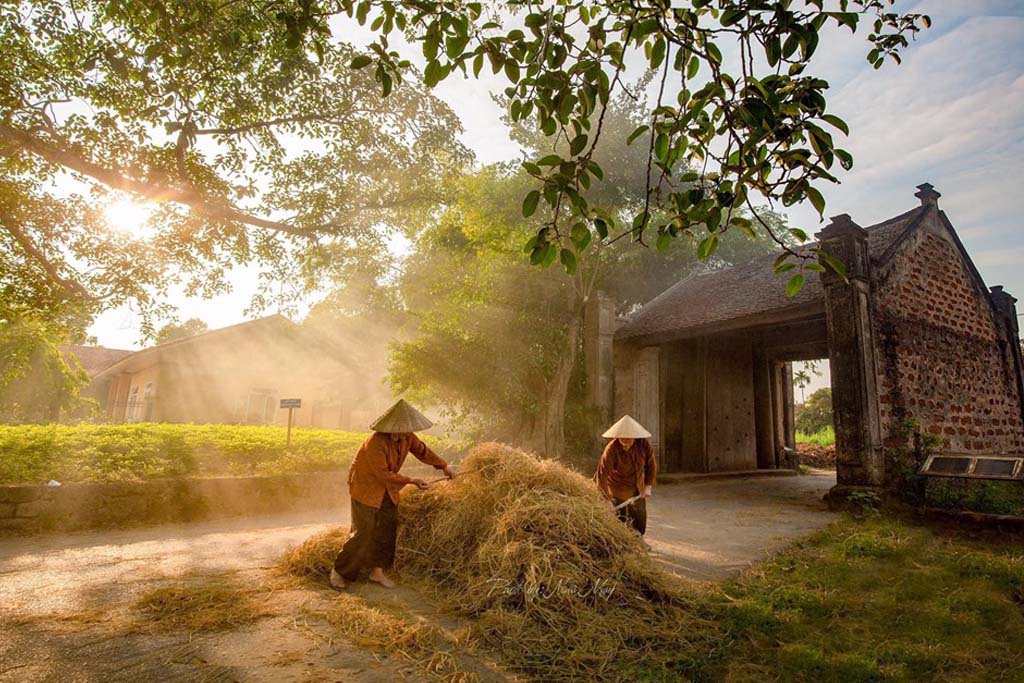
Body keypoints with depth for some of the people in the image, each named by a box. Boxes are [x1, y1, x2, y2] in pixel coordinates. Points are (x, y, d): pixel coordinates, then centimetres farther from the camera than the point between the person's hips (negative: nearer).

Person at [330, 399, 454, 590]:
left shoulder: (407, 437, -10)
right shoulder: (375, 442, -31)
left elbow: (422, 450, 7)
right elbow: (383, 474, -29)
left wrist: (443, 465, 3)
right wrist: (411, 481, -30)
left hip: (387, 489, 7)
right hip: (366, 487, -7)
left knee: (388, 529, 6)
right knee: (364, 533, -4)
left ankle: (377, 571, 22)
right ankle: (339, 570, 15)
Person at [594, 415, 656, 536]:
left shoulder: (644, 444, -17)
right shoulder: (611, 449, -30)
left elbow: (651, 466, -2)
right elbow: (602, 475, -30)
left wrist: (648, 487, -10)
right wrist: (607, 500, -31)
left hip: (638, 491, 5)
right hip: (619, 491, -5)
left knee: (640, 527, 18)